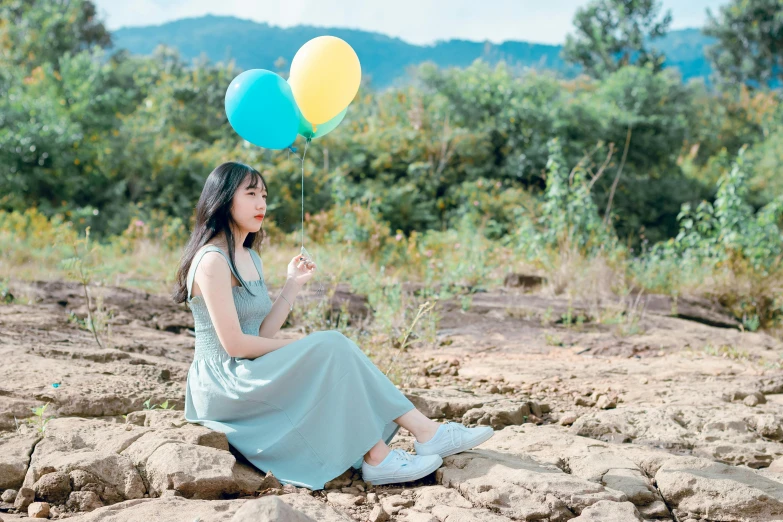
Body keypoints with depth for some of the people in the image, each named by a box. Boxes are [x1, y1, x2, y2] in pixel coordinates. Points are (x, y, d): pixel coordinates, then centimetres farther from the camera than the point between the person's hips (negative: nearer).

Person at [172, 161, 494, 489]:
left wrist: (293, 284, 2)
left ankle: (425, 430, -16)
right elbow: (233, 342, -20)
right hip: (222, 385, -8)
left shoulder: (250, 258, 15)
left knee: (334, 350, -10)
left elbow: (262, 335, 6)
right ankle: (376, 460, -21)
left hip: (248, 378, 8)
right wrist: (302, 347, -10)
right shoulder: (212, 260, -14)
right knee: (331, 348, -21)